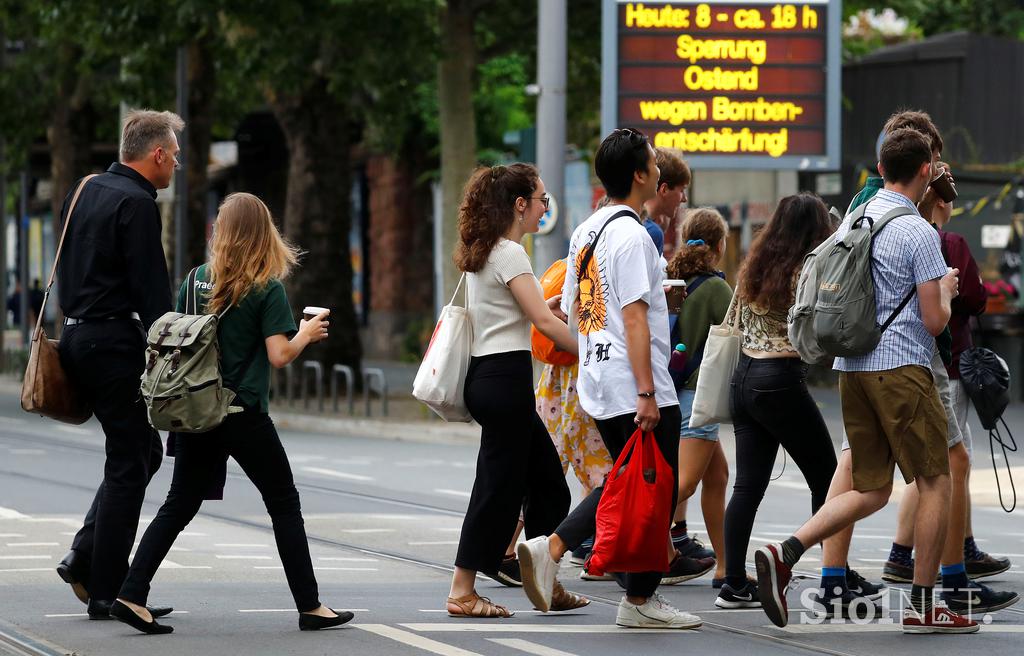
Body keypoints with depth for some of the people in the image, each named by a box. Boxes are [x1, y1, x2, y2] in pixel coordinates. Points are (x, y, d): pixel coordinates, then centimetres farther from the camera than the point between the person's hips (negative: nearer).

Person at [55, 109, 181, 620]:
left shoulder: (85, 192, 14)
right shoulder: (136, 204, -14)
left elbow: (66, 272, 20)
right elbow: (152, 290, -18)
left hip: (78, 335, 9)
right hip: (116, 343, -9)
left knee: (143, 450, 18)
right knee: (130, 463, -3)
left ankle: (84, 556, 8)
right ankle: (107, 592, -2)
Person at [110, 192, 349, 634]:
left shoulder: (197, 280, 4)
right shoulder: (267, 290, -10)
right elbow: (279, 355, -15)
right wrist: (306, 335, 4)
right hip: (244, 415, -4)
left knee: (179, 506, 9)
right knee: (284, 505, 8)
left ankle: (132, 596, -4)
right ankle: (310, 607, 9)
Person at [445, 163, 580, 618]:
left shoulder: (481, 253, 16)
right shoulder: (509, 253, -13)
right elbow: (543, 321, -17)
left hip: (487, 376, 10)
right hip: (506, 379, -10)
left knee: (546, 479, 13)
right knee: (499, 486, -5)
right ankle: (462, 593, -2)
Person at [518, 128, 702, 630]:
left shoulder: (585, 232, 13)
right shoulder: (631, 235, -15)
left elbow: (572, 308, 18)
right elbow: (633, 317, -20)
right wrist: (646, 392, -21)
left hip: (598, 384, 9)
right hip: (634, 386, -9)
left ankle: (551, 548, 4)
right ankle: (640, 601, 5)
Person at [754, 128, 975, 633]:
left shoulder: (853, 221, 11)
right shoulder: (919, 233, -11)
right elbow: (934, 320, -11)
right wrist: (946, 289, 9)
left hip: (852, 367, 7)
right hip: (902, 368, -7)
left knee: (871, 490, 11)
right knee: (936, 483, 4)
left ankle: (785, 553, -8)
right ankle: (923, 606, 4)